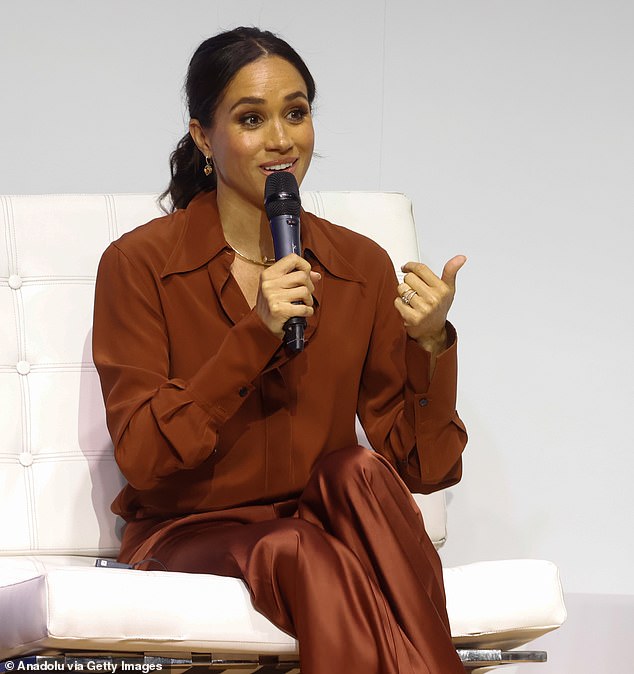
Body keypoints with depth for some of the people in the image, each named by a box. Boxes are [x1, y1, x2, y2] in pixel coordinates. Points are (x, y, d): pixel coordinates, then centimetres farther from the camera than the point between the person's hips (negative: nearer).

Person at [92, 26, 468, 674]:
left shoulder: (361, 267, 6)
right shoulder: (139, 264, -3)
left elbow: (421, 466, 4)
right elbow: (142, 457, -12)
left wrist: (429, 344, -15)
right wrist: (255, 335, -21)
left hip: (322, 521, 3)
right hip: (189, 534, -3)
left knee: (359, 470, -30)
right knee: (296, 551, -35)